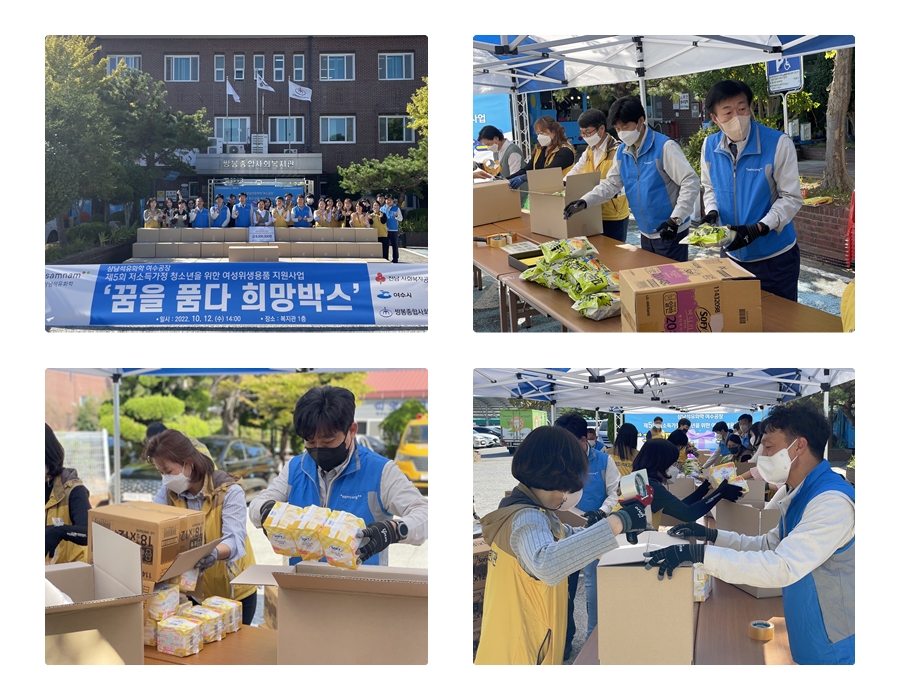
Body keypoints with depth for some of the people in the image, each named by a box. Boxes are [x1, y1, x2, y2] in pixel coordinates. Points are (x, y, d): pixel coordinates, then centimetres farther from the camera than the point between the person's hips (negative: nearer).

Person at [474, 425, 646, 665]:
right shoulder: (527, 518, -24)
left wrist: (623, 522, 7)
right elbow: (547, 566, -46)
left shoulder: (520, 509, 7)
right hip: (518, 656, -10)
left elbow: (563, 537, 24)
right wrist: (617, 523, -42)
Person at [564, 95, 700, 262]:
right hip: (646, 234, 7)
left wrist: (675, 219, -25)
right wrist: (584, 202, -2)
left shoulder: (665, 147, -16)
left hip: (670, 232, -7)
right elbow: (611, 184, 14)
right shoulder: (622, 151, 5)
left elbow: (691, 183, -19)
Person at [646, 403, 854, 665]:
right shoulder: (800, 494, 8)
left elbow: (783, 567, -33)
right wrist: (712, 535, 5)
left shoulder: (832, 501, -25)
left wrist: (700, 553, -34)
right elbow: (767, 545, 19)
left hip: (835, 648, -9)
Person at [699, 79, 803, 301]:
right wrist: (712, 212, -8)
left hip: (775, 257, -4)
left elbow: (791, 198, -13)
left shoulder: (779, 143, -16)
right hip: (731, 254, 4)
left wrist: (758, 228, -25)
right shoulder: (709, 146, -2)